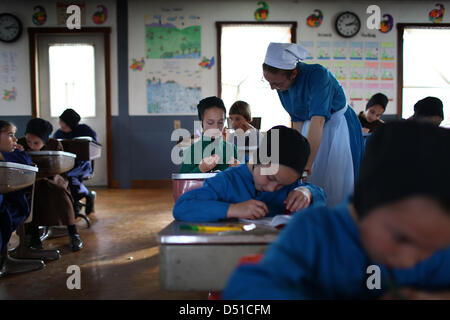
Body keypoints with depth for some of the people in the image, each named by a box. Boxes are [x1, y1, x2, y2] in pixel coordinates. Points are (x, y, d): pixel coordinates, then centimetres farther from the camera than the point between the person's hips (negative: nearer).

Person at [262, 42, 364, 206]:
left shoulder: (317, 75, -30)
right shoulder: (282, 83, -9)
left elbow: (318, 121, -38)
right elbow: (297, 119, 1)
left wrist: (306, 165, -43)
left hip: (338, 127, -6)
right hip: (310, 128, 6)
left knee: (335, 187, -5)